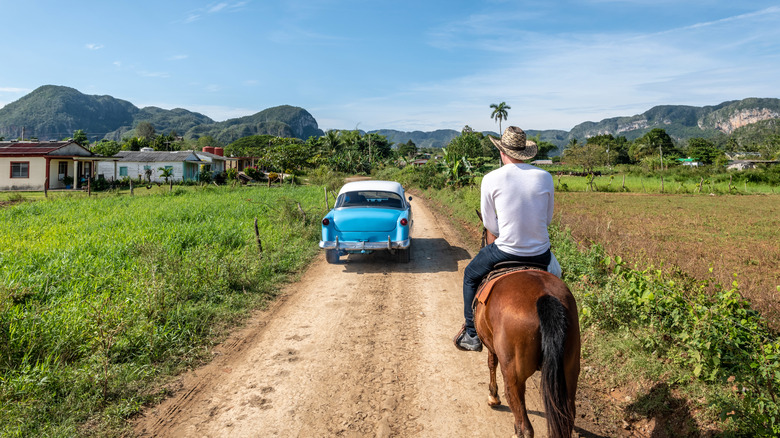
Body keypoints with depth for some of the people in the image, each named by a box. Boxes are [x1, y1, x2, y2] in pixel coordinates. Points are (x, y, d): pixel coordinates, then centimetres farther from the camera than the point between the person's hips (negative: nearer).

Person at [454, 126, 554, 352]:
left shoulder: (491, 179, -8)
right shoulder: (545, 177, 0)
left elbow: (489, 224, 0)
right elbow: (548, 218, 11)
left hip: (506, 252, -3)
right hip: (541, 255, 3)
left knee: (470, 276, 25)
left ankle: (472, 335, 29)